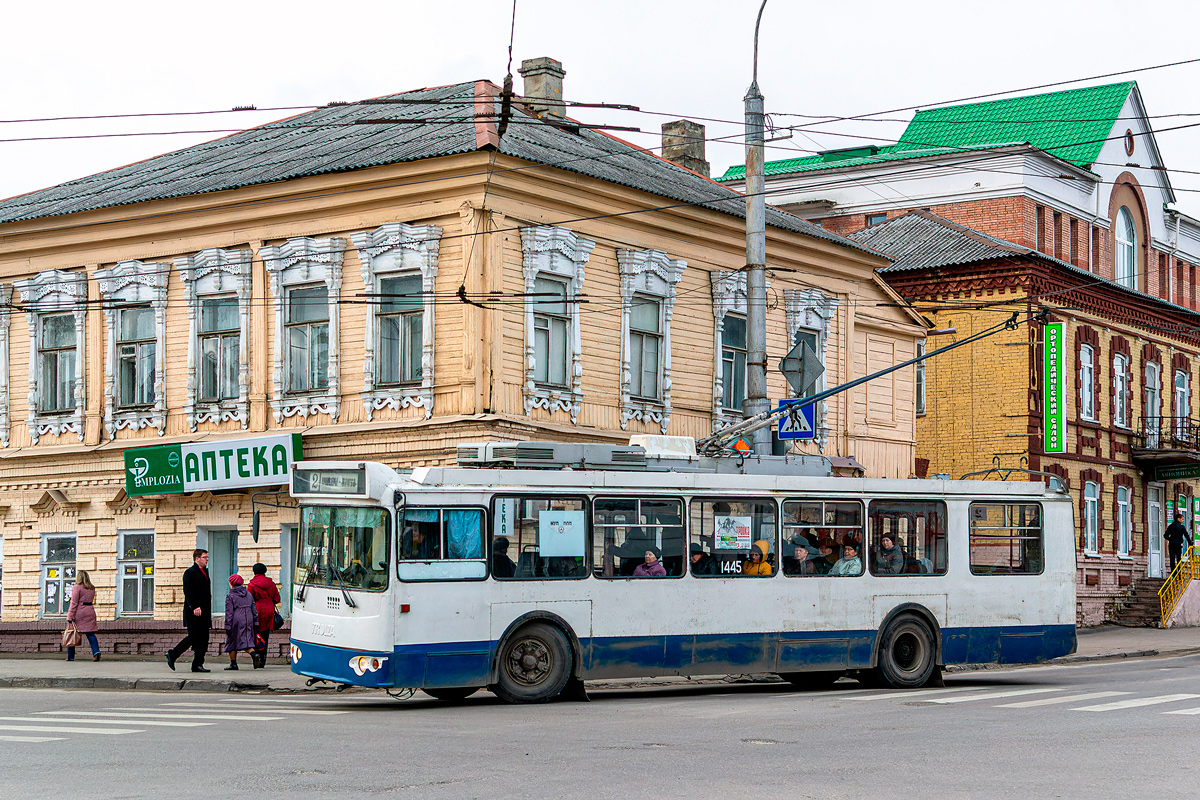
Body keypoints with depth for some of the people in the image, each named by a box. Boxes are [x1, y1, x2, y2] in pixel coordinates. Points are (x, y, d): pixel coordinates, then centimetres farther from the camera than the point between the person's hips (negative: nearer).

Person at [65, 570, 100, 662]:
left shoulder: (76, 587, -7)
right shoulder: (92, 588, 12)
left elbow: (74, 603, -11)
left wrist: (70, 617, -11)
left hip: (79, 613, -5)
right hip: (90, 612, 5)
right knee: (90, 633, 2)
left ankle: (70, 656, 10)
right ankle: (96, 652, -19)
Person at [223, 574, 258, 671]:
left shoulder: (230, 596, -6)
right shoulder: (249, 595, 10)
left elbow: (229, 613, -9)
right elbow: (254, 610, 12)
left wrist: (227, 627, -8)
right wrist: (255, 624, 16)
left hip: (236, 622, -4)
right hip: (248, 621, 4)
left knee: (232, 642, 8)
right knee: (247, 641, 4)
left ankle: (233, 664, 10)